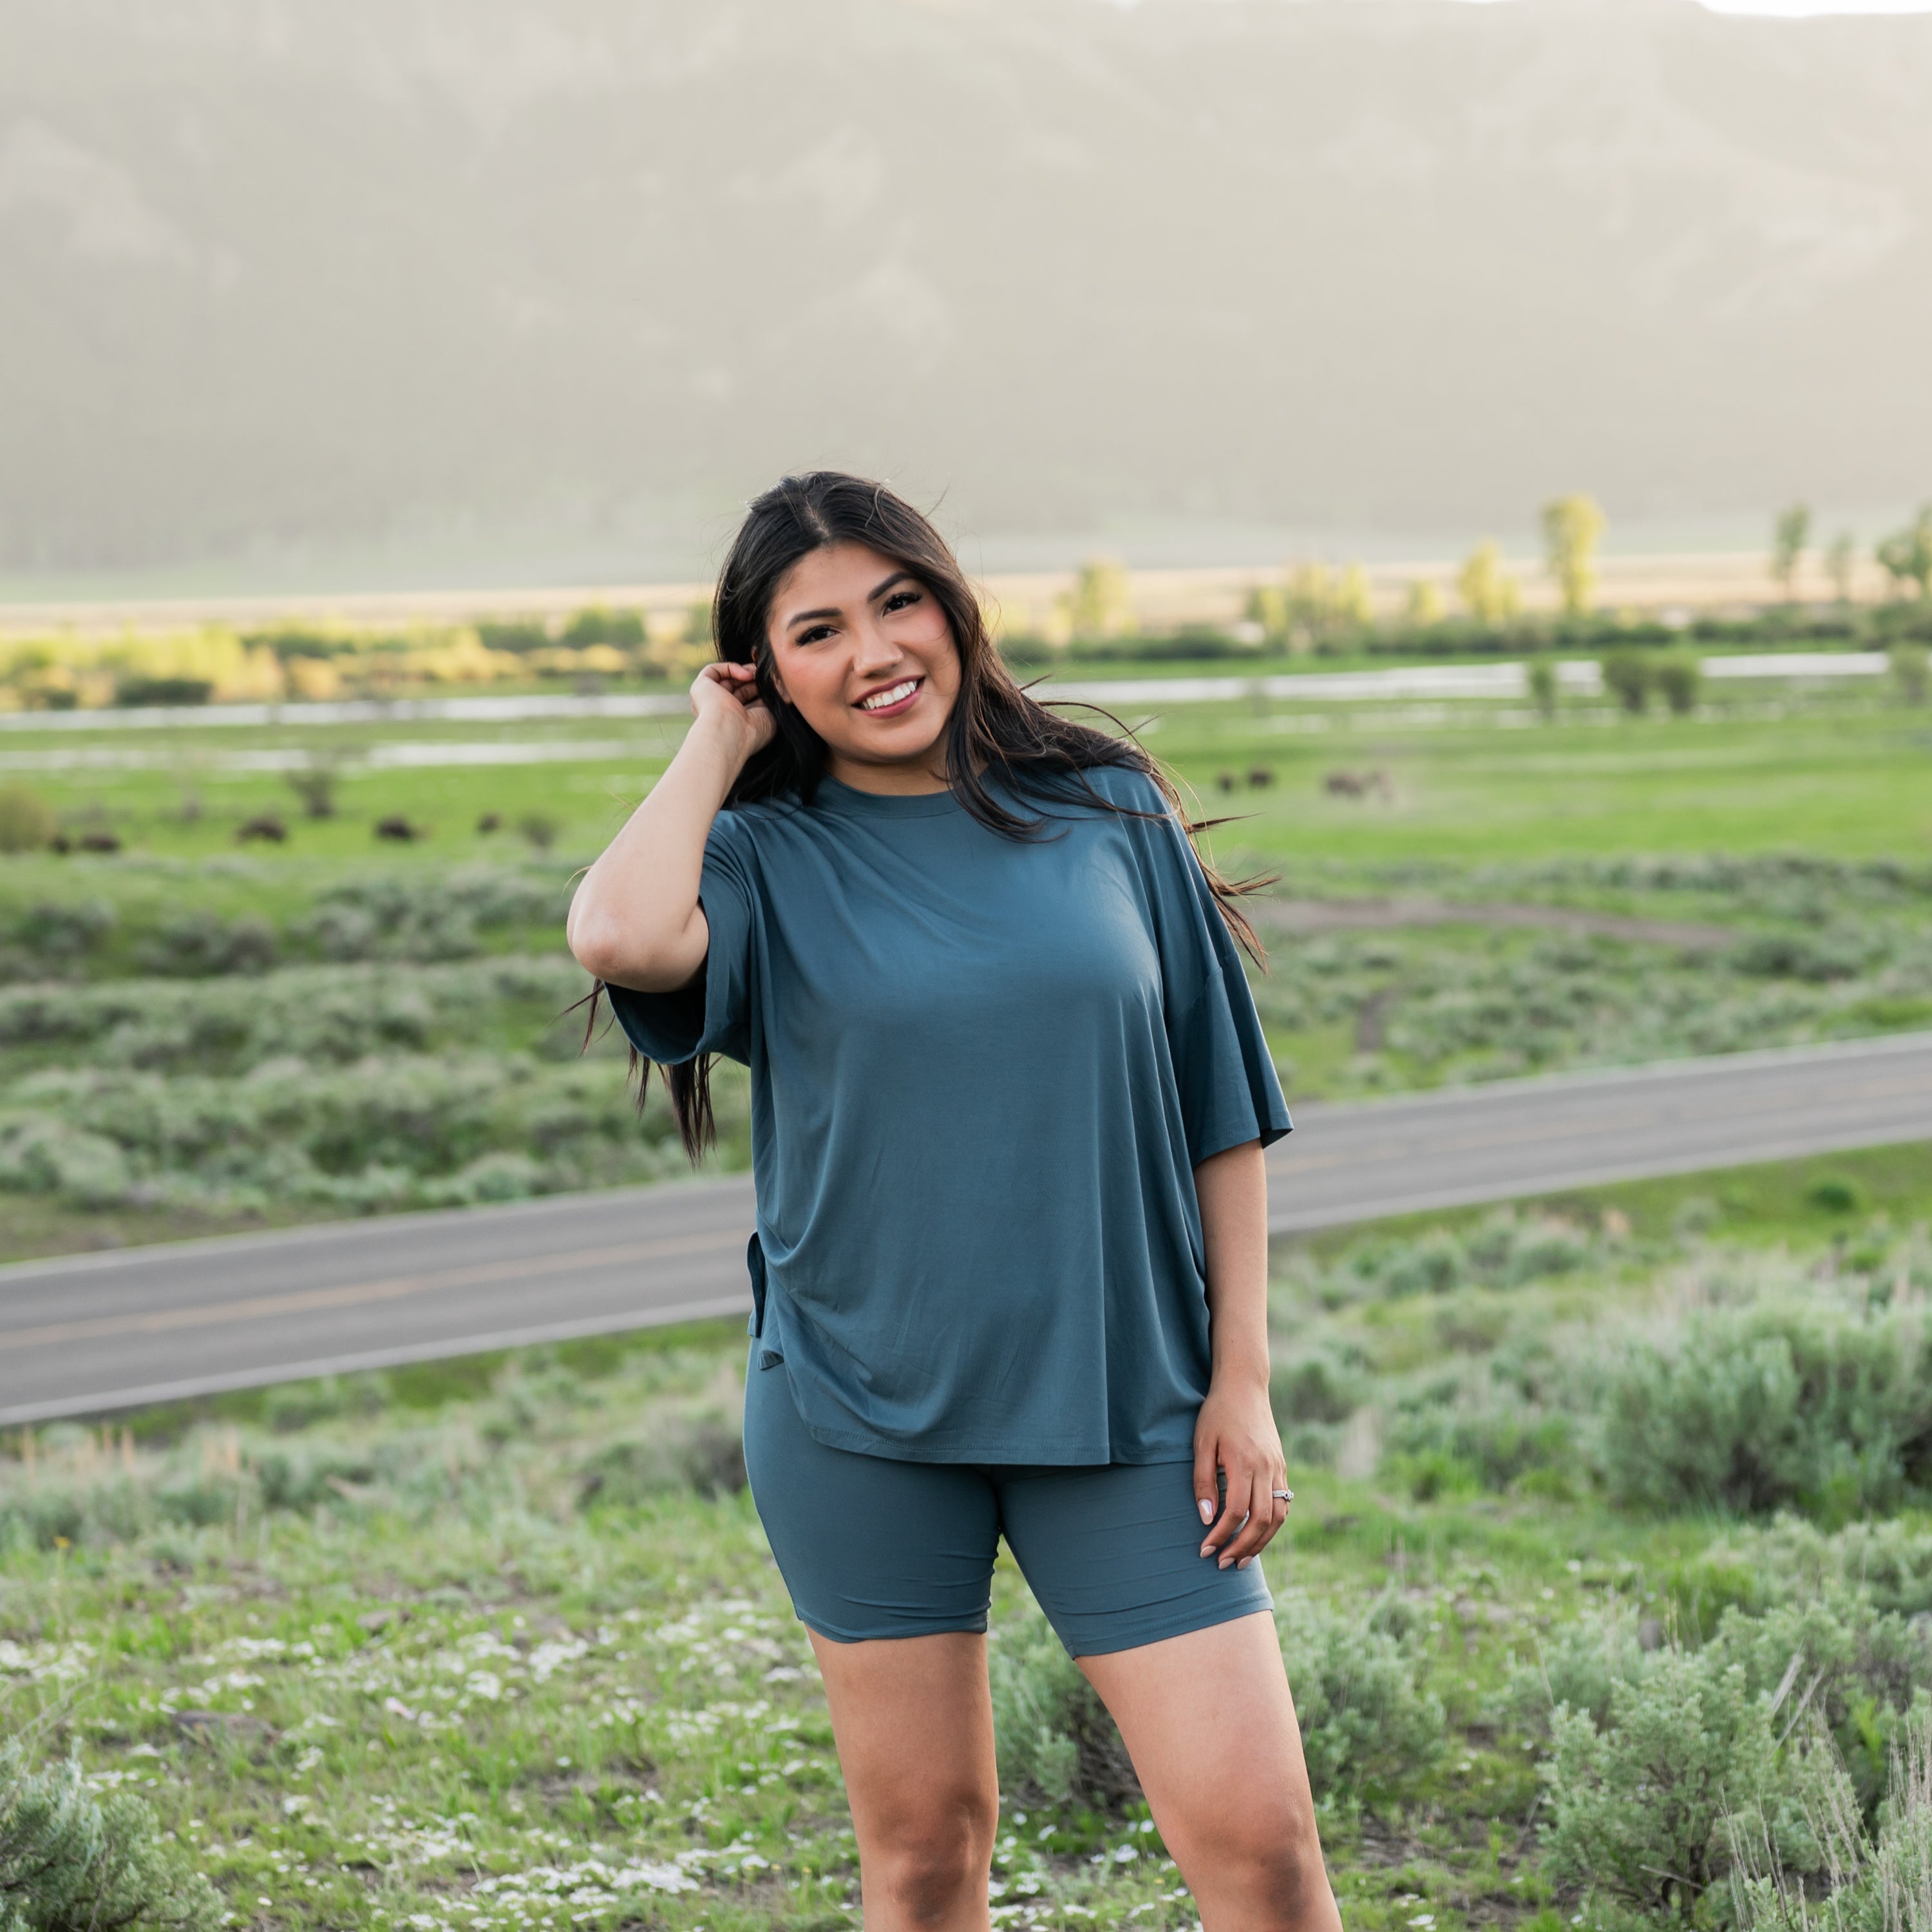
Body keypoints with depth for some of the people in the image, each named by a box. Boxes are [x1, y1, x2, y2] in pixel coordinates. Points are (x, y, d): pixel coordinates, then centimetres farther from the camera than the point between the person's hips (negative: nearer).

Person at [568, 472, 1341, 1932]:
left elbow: (1223, 1111, 7)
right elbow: (622, 937, -25)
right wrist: (716, 741, -8)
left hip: (1122, 1400, 0)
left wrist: (1242, 1378, 1)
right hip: (862, 1417, 0)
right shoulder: (767, 859, -1)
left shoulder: (1111, 815, 3)